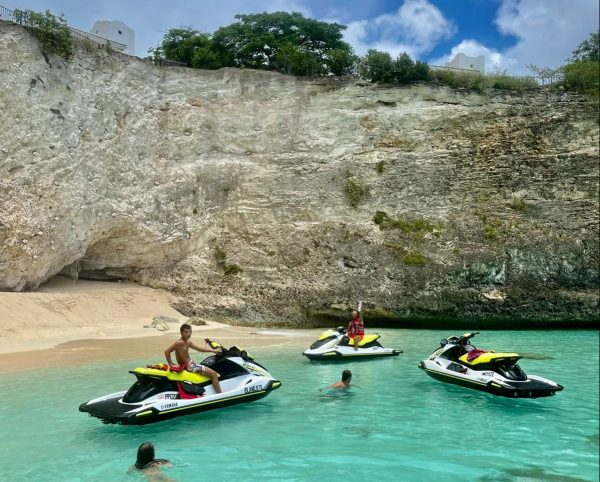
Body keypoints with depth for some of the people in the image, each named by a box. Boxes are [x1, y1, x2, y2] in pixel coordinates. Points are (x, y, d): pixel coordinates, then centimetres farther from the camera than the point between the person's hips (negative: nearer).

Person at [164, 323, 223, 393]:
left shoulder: (188, 342, 7)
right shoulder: (180, 343, -21)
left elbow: (200, 349, 7)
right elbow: (167, 351, -24)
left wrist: (213, 350, -1)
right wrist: (170, 364, -20)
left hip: (191, 363, 11)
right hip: (188, 366, -10)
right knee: (213, 374, -13)